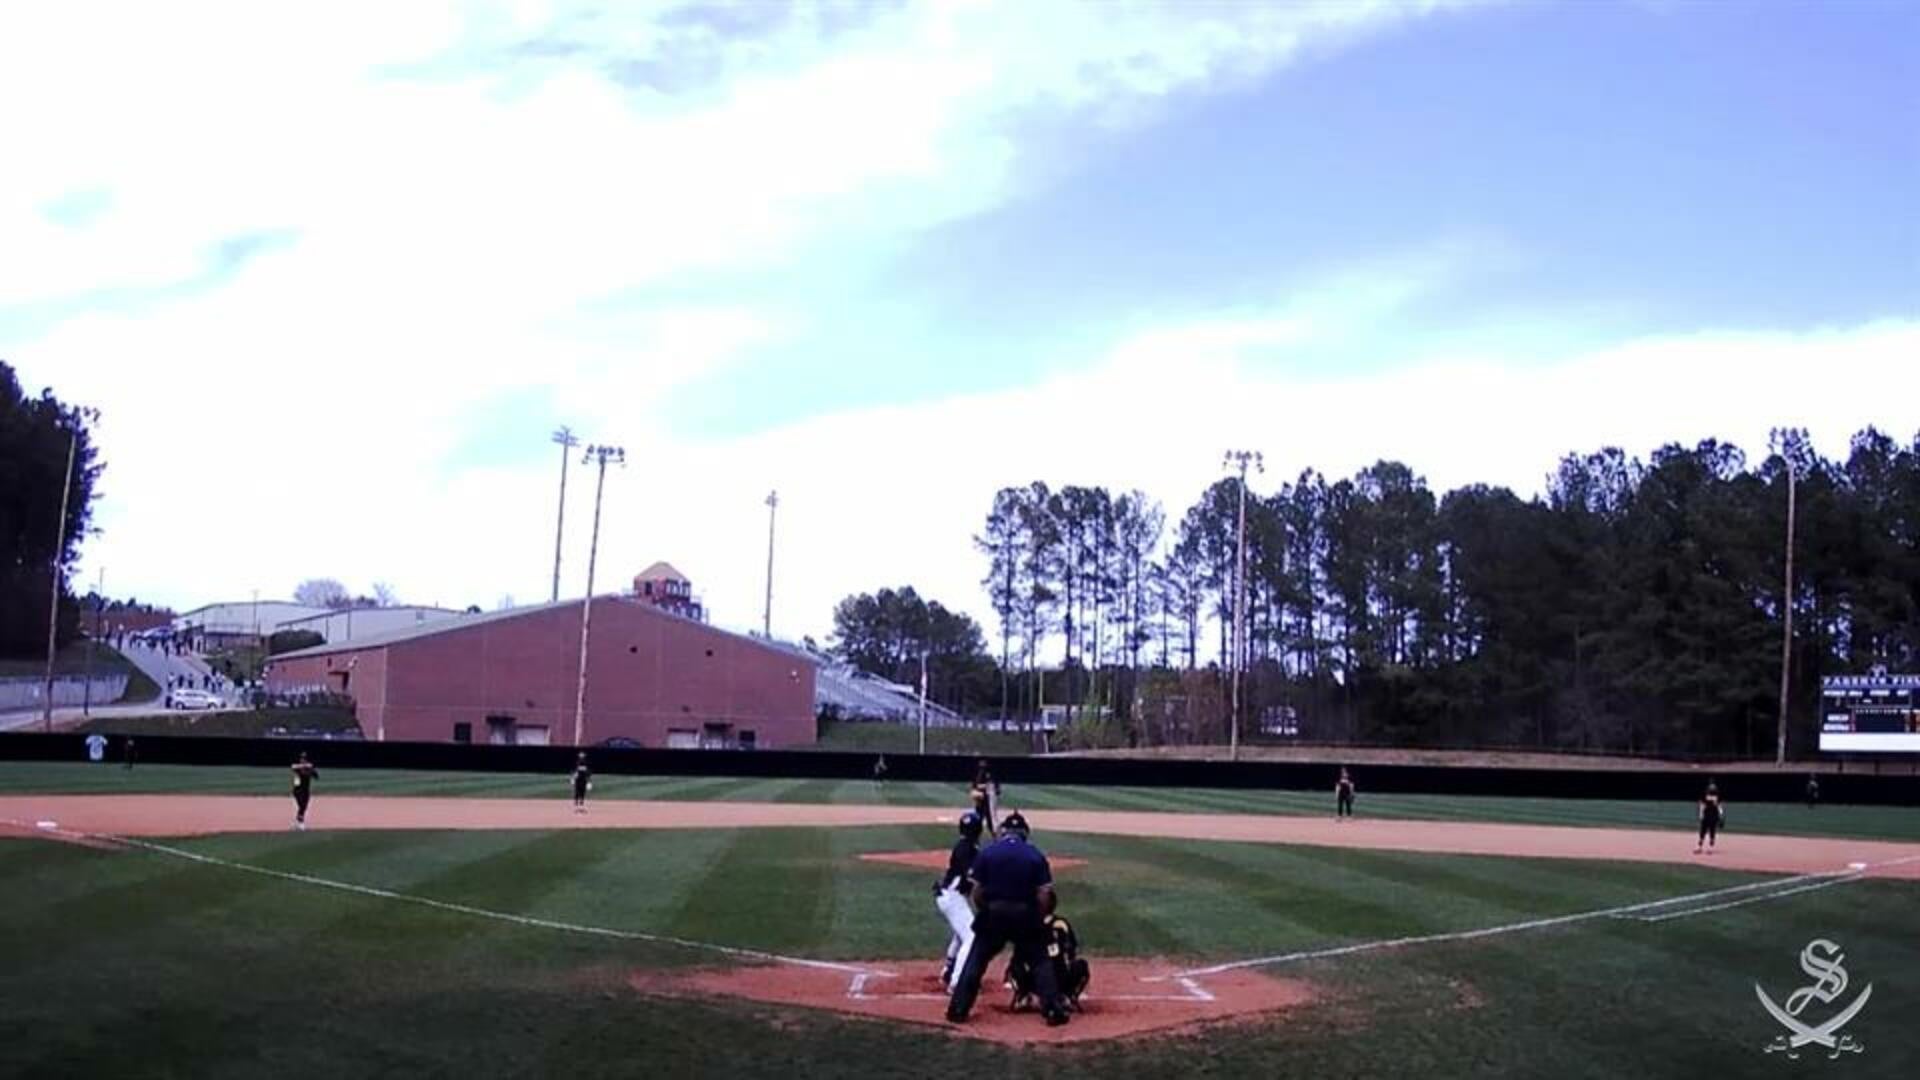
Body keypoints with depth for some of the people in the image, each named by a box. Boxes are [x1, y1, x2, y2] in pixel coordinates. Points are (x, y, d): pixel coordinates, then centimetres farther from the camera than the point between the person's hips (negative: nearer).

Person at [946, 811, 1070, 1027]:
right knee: (1040, 961, 11)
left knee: (976, 961, 10)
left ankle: (958, 1010, 8)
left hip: (993, 914, 0)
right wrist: (1038, 920, 9)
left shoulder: (987, 852, -1)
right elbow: (1044, 896, -4)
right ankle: (1054, 1010, 6)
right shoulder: (1036, 855, -1)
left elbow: (977, 892, -1)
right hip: (1025, 916, 0)